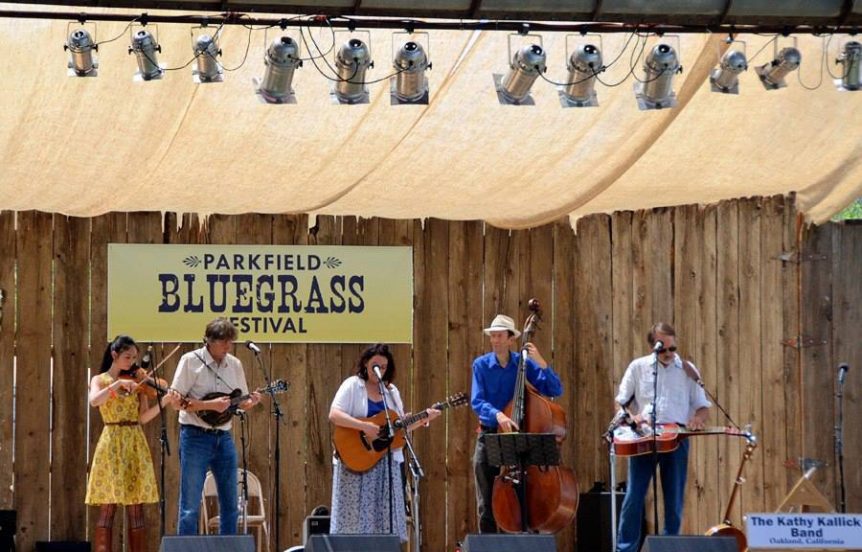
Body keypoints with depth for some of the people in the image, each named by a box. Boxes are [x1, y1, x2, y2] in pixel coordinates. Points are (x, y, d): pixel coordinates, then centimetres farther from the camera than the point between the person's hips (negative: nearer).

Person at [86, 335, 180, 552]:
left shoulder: (137, 382, 10)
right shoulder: (100, 380, 5)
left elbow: (143, 417, 0)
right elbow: (94, 401, -17)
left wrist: (163, 402, -14)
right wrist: (117, 384, -24)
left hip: (135, 445, 2)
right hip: (111, 445, -2)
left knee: (136, 510, 1)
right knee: (107, 508, -4)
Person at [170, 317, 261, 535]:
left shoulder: (234, 364, 9)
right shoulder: (190, 361, -7)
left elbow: (241, 403, 16)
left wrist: (251, 402, -7)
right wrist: (210, 405, -20)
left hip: (224, 437, 6)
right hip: (196, 437, -6)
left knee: (230, 505, 8)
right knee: (190, 505, -4)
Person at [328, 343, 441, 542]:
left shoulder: (391, 391, 14)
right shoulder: (353, 385, -3)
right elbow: (334, 415, -16)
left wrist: (423, 420, 2)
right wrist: (365, 426, -24)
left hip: (386, 462, 5)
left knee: (384, 515, 3)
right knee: (356, 513, -5)